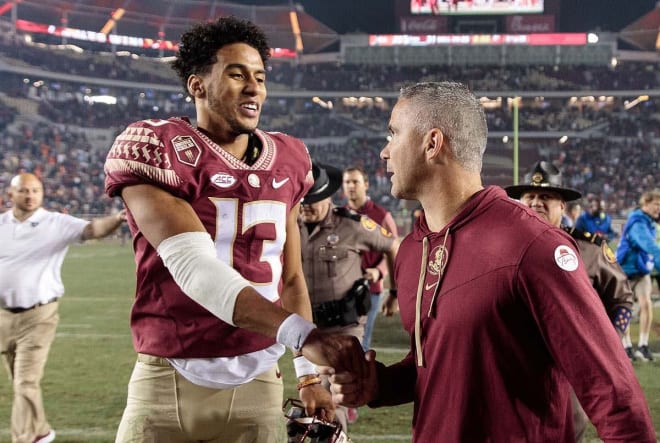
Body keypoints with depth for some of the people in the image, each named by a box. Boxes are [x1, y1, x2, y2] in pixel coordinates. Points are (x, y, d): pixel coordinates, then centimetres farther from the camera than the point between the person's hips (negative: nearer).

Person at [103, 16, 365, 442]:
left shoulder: (287, 159, 7)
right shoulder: (154, 147, -10)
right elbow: (193, 267, -23)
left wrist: (309, 374, 11)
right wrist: (304, 335, -32)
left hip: (256, 384, 4)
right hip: (167, 382, -4)